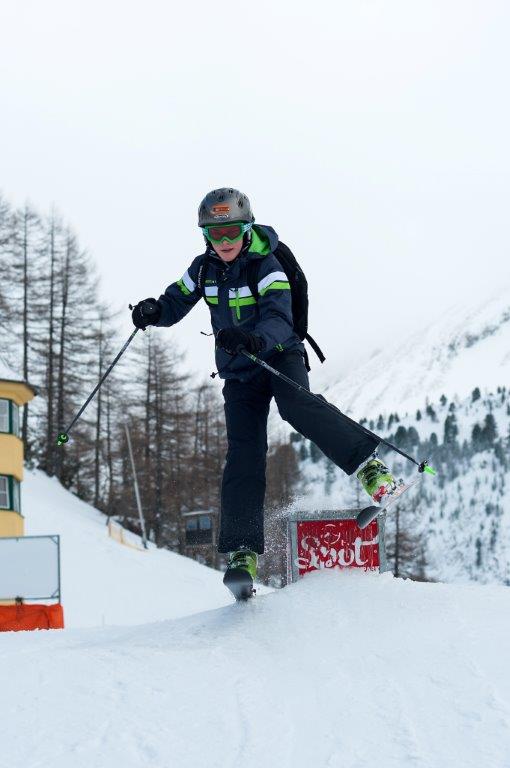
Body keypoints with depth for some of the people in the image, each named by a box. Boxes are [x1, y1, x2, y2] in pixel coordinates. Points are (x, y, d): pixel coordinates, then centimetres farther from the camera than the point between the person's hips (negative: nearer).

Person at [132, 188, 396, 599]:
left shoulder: (267, 267, -18)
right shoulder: (204, 268, -1)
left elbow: (280, 319, -32)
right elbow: (176, 303, 8)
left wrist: (254, 340, -54)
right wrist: (154, 310, -16)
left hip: (281, 356, -4)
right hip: (238, 375, 4)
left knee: (297, 406, -36)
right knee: (244, 455, -9)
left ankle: (368, 463, -25)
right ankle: (244, 552, -12)